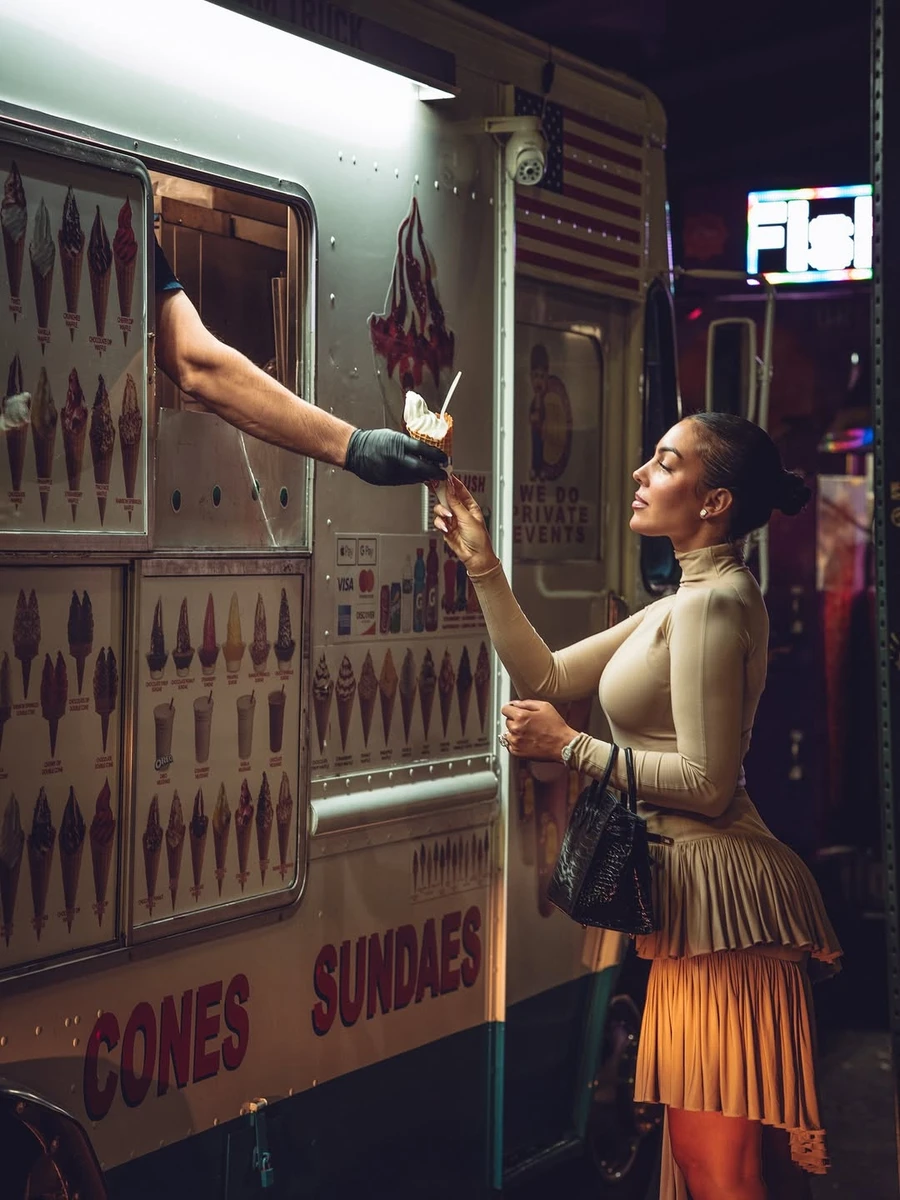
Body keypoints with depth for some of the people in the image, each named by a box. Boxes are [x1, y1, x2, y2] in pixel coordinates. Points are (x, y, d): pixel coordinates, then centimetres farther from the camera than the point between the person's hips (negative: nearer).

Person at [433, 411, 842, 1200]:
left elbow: (707, 781, -19)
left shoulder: (713, 603, -14)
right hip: (693, 890, 11)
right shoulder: (690, 600, 17)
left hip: (719, 894, -11)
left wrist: (568, 747, -10)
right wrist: (483, 566, 11)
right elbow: (547, 676, 18)